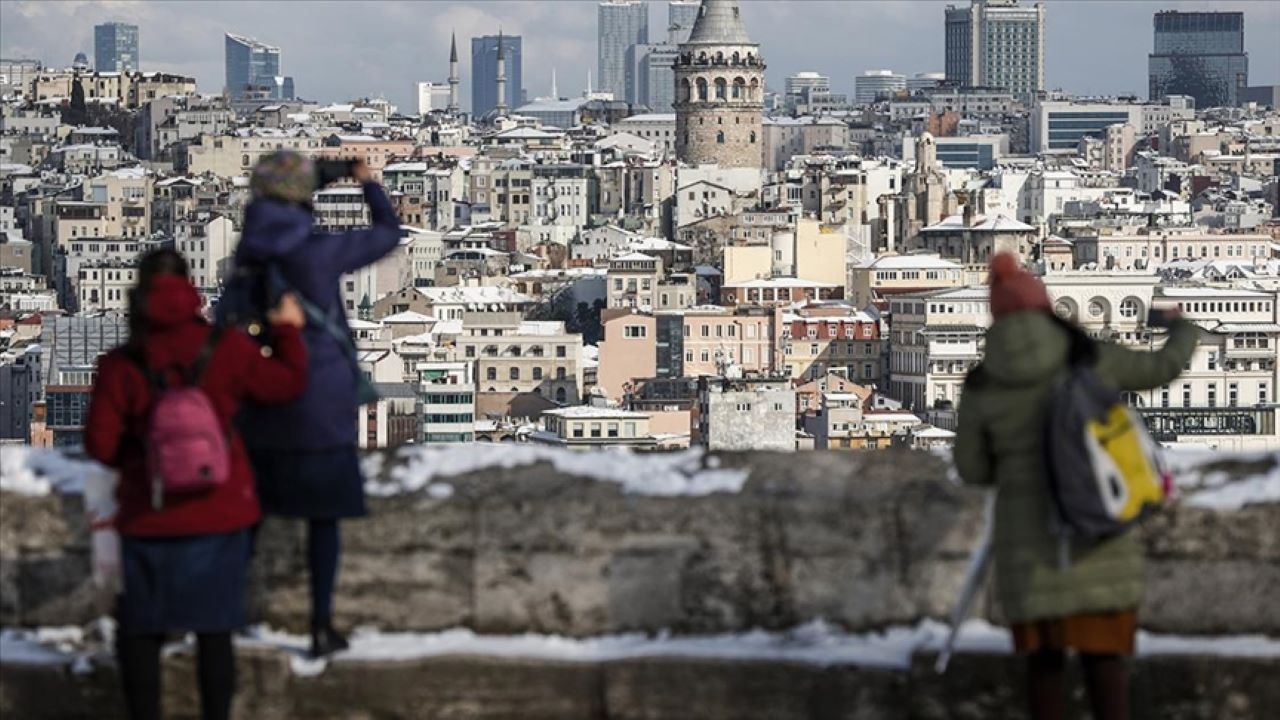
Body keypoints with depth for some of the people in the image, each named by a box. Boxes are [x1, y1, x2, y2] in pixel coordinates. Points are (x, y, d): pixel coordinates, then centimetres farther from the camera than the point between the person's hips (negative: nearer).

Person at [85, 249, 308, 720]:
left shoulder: (121, 366, -11)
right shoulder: (227, 351, -8)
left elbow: (100, 444, -8)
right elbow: (289, 383, 6)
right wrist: (288, 331, 22)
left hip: (150, 521, -1)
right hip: (220, 516, 1)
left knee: (140, 632, 13)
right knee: (214, 631, 11)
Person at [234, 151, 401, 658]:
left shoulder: (250, 253, -3)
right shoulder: (321, 253, -15)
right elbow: (388, 233, -1)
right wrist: (368, 183, 15)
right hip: (320, 406, -4)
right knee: (322, 518, 4)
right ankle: (321, 627, 7)